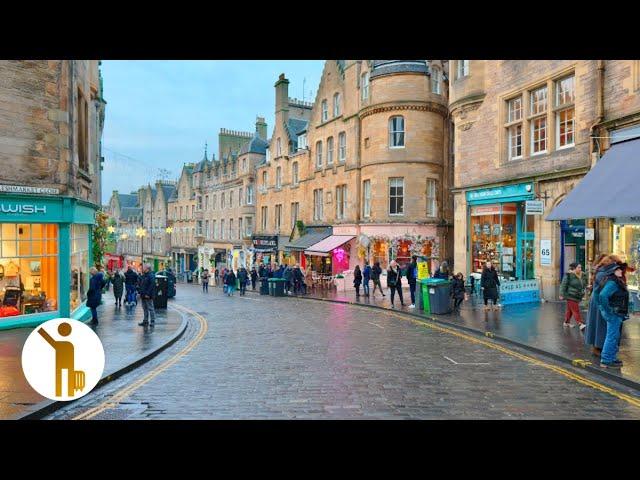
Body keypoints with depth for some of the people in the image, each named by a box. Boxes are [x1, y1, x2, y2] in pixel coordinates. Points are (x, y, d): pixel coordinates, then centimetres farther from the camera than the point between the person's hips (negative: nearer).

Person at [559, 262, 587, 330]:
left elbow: (584, 285, 22)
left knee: (570, 310, 16)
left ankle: (566, 322, 27)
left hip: (578, 296, 7)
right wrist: (562, 294, -13)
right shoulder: (569, 275, -13)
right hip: (571, 296, -7)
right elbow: (563, 285, -11)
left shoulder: (582, 275, 9)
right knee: (575, 310, -11)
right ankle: (580, 324, -15)